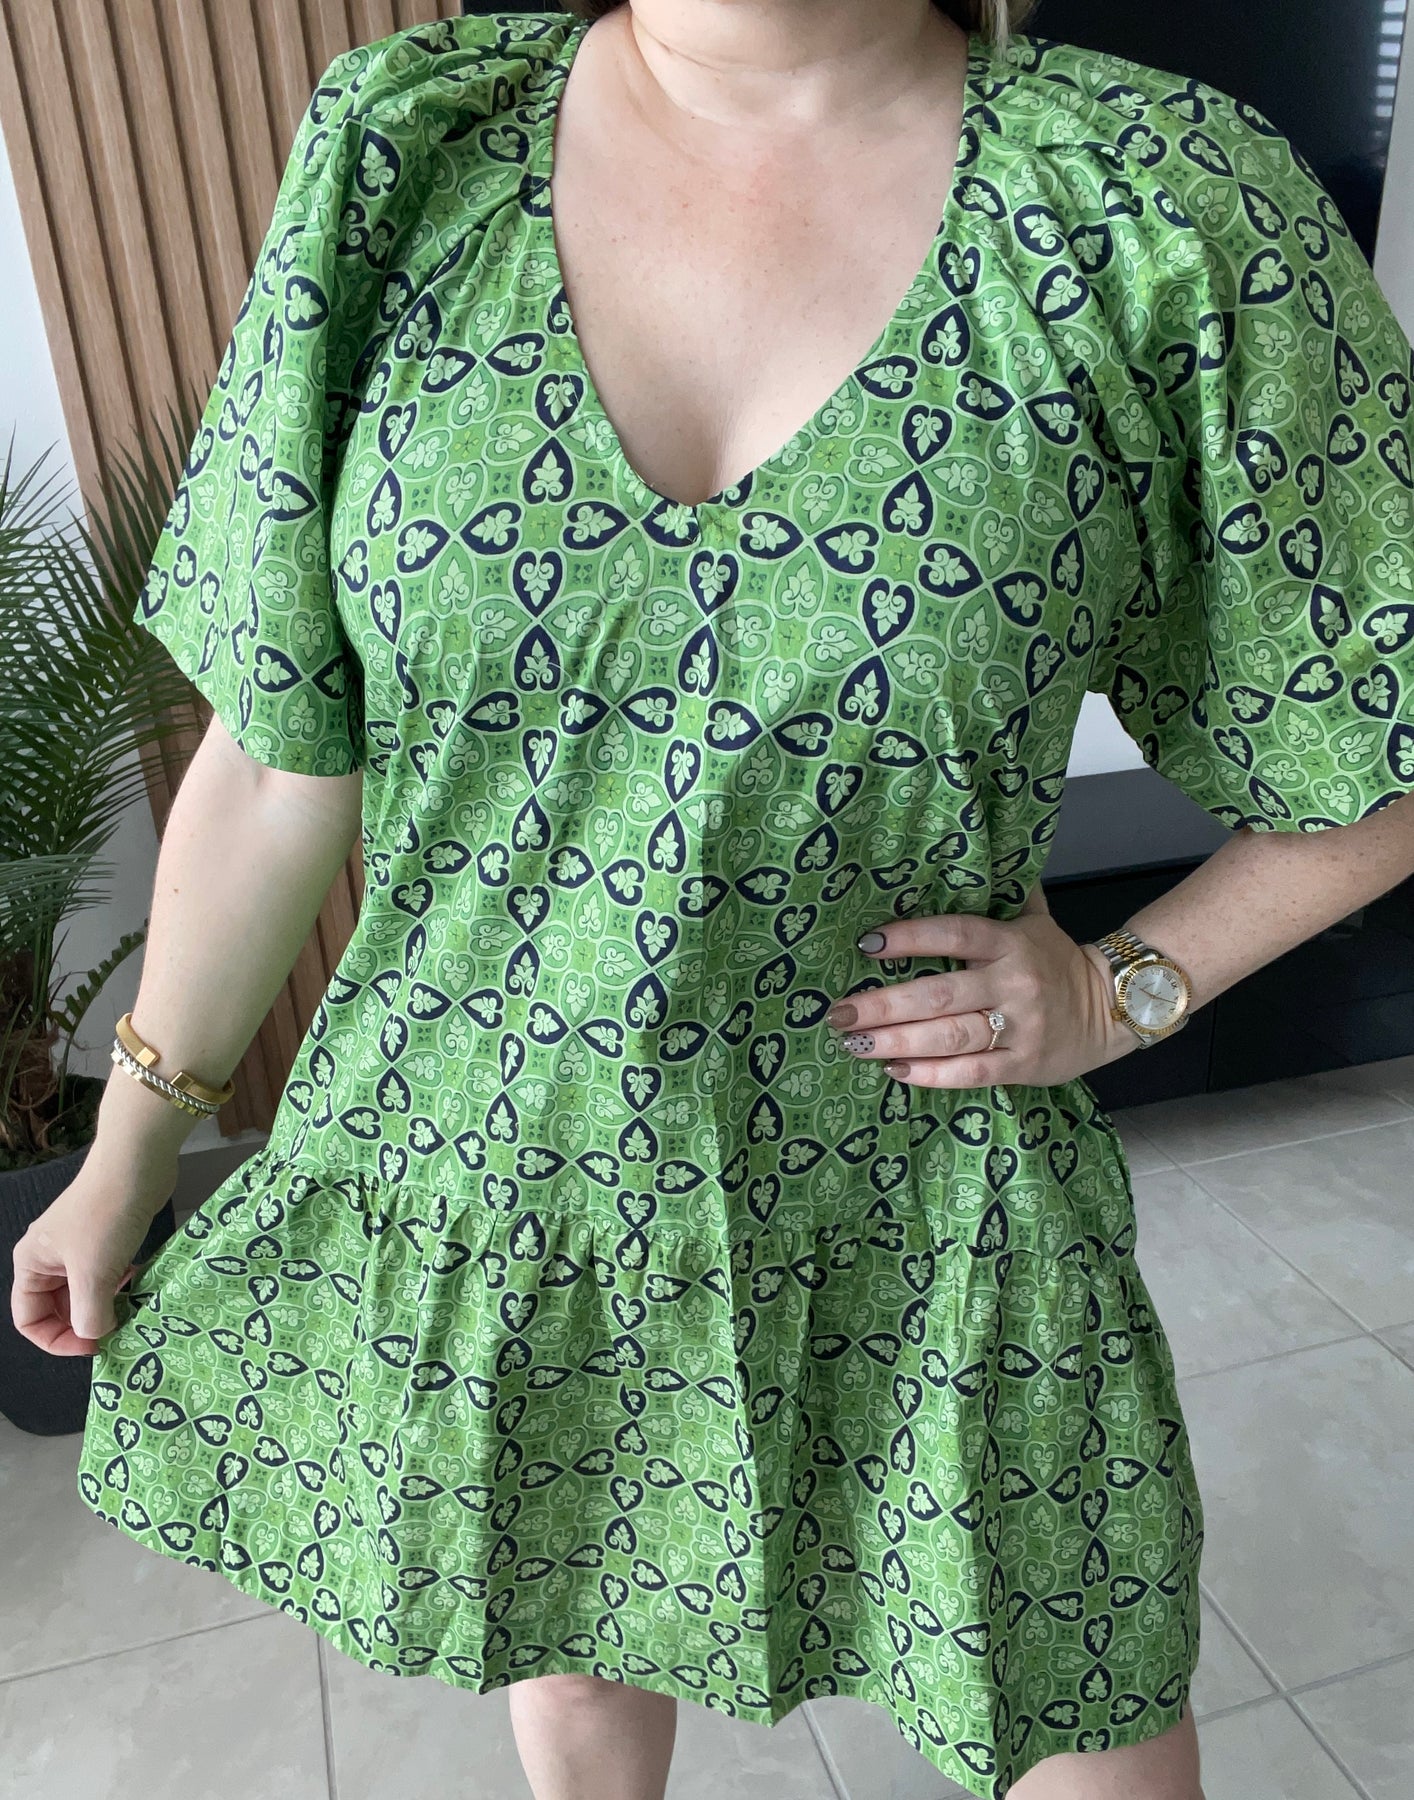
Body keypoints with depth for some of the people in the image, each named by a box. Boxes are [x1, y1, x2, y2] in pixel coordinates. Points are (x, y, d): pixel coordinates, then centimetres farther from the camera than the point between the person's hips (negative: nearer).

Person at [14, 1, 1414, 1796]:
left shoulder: (1177, 212, -12)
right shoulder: (407, 150, -7)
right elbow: (279, 755, -3)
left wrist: (1126, 990, -11)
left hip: (906, 1221, -1)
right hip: (467, 1170, 3)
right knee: (558, 1612, 29)